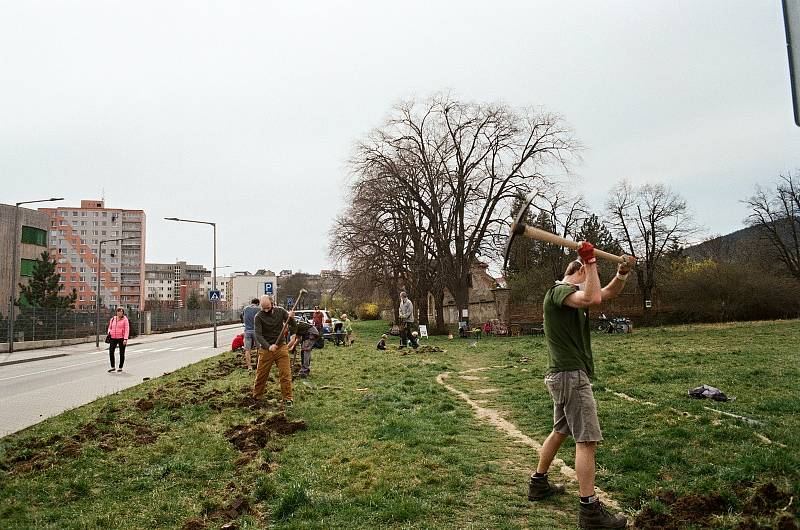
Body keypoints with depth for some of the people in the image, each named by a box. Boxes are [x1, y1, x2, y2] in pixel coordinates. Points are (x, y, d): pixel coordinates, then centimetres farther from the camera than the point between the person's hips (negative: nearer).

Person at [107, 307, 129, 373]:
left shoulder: (125, 319, -3)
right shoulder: (112, 319, 10)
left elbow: (127, 330, -8)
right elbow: (110, 327, 22)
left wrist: (125, 339, -16)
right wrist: (109, 332, -1)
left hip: (121, 338, -3)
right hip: (113, 338, 4)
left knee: (122, 353, 4)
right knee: (111, 352, -6)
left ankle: (120, 368, 16)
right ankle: (112, 367, 8)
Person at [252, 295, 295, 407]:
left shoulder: (280, 311, -1)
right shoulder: (258, 317, -9)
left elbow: (292, 324, 3)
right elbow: (258, 335, -16)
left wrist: (291, 317, -22)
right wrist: (268, 346, -31)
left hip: (281, 347, 1)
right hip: (265, 349, -1)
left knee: (286, 374, -3)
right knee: (261, 375, 8)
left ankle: (287, 398, 6)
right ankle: (256, 397, 26)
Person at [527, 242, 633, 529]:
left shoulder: (572, 293, 16)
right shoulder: (559, 290, -13)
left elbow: (609, 293, 22)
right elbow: (593, 299, -32)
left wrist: (622, 273, 4)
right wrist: (590, 263, -21)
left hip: (564, 375, 11)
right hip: (570, 375, -11)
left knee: (561, 431, 21)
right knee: (587, 440, -9)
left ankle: (538, 483, 33)